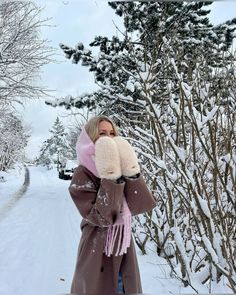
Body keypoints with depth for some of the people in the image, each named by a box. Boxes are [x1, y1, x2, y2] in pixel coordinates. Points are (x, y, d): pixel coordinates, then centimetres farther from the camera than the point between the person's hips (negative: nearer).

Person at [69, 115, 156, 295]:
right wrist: (112, 179, -29)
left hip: (124, 247, 5)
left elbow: (142, 206, -11)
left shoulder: (120, 167, -1)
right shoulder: (82, 175, -16)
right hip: (98, 251, -5)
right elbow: (101, 217, -25)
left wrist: (131, 172, -21)